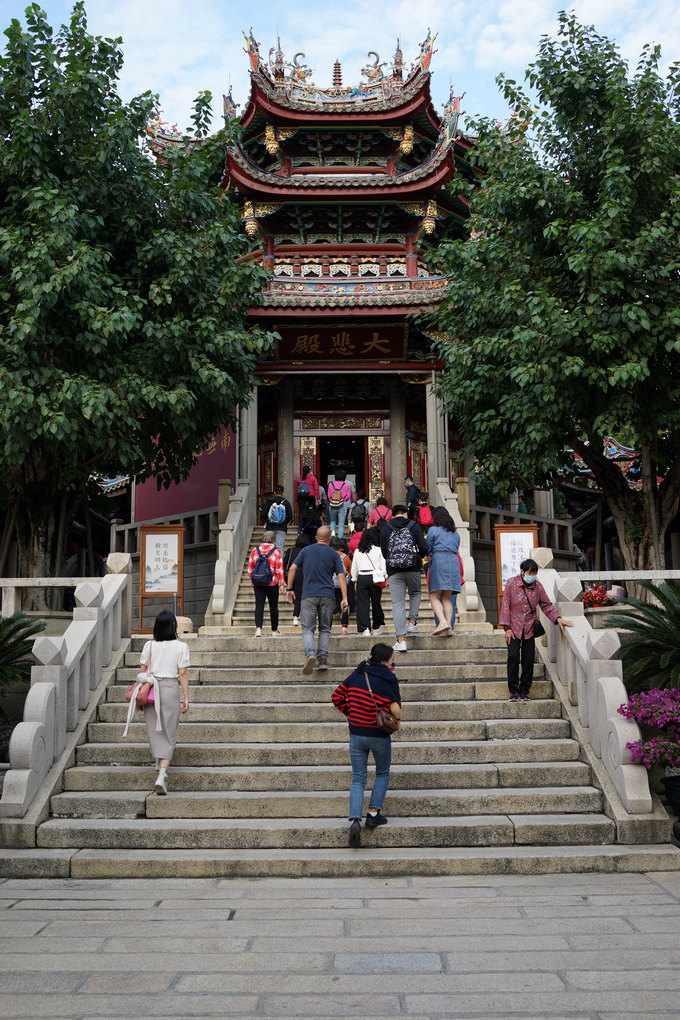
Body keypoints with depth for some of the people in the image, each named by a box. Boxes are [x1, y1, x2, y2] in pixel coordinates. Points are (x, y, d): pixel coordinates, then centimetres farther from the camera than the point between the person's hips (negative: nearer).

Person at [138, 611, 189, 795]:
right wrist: (186, 698, 1)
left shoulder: (149, 645, 3)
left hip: (151, 688, 2)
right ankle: (162, 775, -11)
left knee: (155, 731, 16)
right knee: (168, 733, 0)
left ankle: (161, 764, 29)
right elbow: (183, 674, -5)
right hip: (171, 689, -2)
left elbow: (143, 671, 5)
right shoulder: (181, 646, -4)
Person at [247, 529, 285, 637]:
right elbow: (279, 569, -6)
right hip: (272, 584, -2)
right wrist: (282, 584, 0)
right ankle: (275, 631, 17)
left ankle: (258, 628, -15)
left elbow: (250, 569, 8)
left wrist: (253, 579, 22)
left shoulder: (254, 550, 5)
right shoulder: (276, 551, -3)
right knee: (273, 607, 9)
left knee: (259, 606, 1)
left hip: (257, 584, 2)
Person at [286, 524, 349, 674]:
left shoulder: (306, 551, 9)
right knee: (325, 629, 13)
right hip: (327, 596, 1)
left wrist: (290, 589, 13)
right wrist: (344, 598, -2)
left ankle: (310, 653, -25)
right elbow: (341, 576, 0)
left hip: (308, 595, 0)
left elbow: (293, 568, 5)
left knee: (308, 629, -1)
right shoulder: (333, 554, 7)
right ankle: (323, 658, 2)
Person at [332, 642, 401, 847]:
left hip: (356, 734, 3)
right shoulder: (389, 679, -9)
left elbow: (337, 697, 5)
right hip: (380, 736, -3)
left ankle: (355, 819, -7)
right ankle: (373, 813, 15)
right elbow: (395, 710, -15)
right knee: (383, 774, 21)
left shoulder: (356, 675, 3)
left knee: (358, 779, 9)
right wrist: (395, 721, 5)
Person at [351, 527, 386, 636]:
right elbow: (383, 567, -2)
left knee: (362, 604, 1)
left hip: (361, 578, 1)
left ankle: (364, 629, -10)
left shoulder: (357, 551, 5)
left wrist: (355, 581, 19)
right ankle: (377, 628, 20)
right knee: (376, 603, 11)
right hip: (375, 578, -1)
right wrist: (384, 578, 11)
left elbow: (354, 568, 10)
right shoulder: (379, 550, -1)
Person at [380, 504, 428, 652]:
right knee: (415, 593, 28)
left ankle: (401, 639, -5)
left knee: (398, 603, 0)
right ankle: (412, 622, 13)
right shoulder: (414, 526, 3)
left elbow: (383, 551, 8)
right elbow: (423, 548, -3)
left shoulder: (385, 528, 5)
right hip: (413, 568, 0)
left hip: (394, 571, 0)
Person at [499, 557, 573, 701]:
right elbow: (506, 605, -6)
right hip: (514, 627, -3)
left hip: (530, 628, 3)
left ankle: (524, 691, 13)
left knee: (528, 660, 2)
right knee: (513, 657, -11)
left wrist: (558, 619, -9)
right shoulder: (511, 583, -7)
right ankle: (513, 691, 1)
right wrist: (507, 628, -11)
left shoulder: (537, 586, 2)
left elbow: (546, 605, 6)